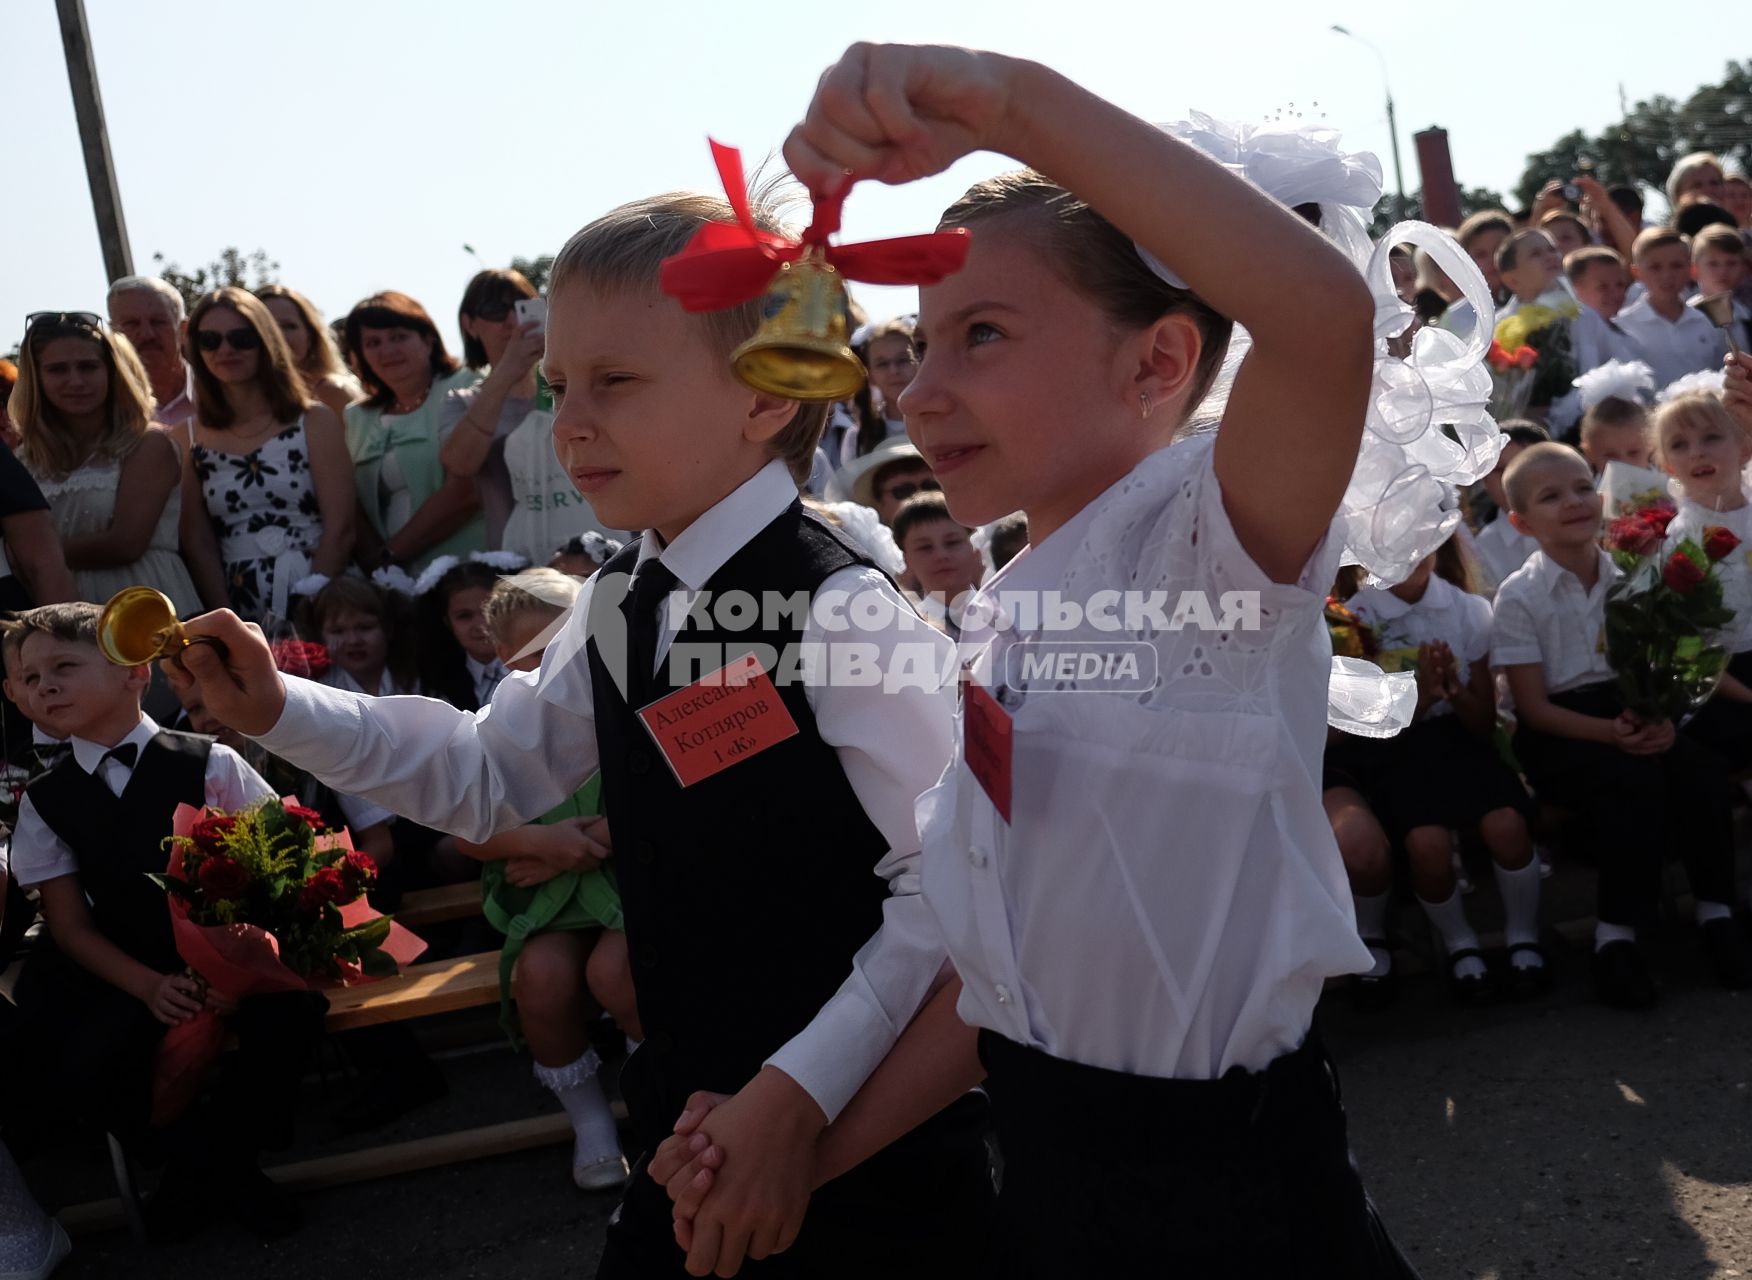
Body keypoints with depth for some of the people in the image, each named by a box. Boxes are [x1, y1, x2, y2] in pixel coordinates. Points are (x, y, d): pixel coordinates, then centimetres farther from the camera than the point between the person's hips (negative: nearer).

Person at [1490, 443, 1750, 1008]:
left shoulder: (1628, 579, 6)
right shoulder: (1518, 597, -6)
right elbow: (1534, 707, -9)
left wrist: (1660, 719, -17)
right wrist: (1610, 733, -23)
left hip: (1633, 714, 4)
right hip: (1558, 731, -4)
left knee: (1700, 770, -25)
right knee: (1636, 782, -32)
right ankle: (1616, 934, -21)